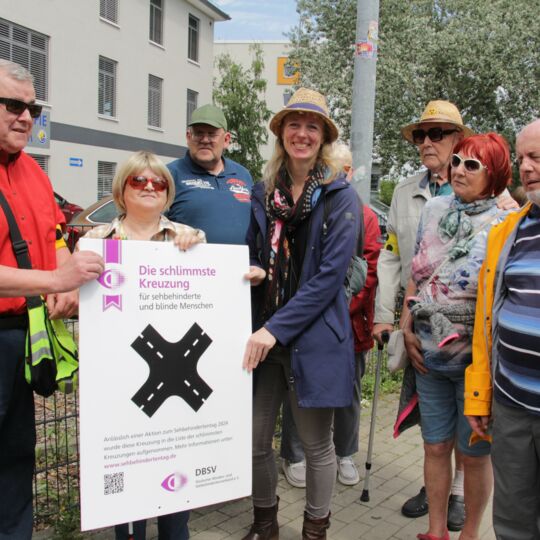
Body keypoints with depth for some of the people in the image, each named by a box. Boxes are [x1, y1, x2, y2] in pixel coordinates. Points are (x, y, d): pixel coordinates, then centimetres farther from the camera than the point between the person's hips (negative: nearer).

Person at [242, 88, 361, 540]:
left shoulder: (341, 196, -5)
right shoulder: (263, 192, 9)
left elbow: (330, 275, -13)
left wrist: (276, 329, -17)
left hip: (313, 336, -4)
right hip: (262, 334, 4)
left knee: (317, 444, 10)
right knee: (255, 438, 11)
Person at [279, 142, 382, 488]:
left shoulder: (366, 216, 6)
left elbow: (371, 269, -1)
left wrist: (343, 308, -12)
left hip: (351, 322, 2)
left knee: (350, 392, 15)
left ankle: (345, 455, 35)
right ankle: (295, 456, 29)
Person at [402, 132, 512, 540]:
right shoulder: (435, 209, 5)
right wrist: (407, 330, 4)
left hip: (475, 359, -4)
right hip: (429, 354, 4)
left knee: (475, 453, 12)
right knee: (436, 446, 15)